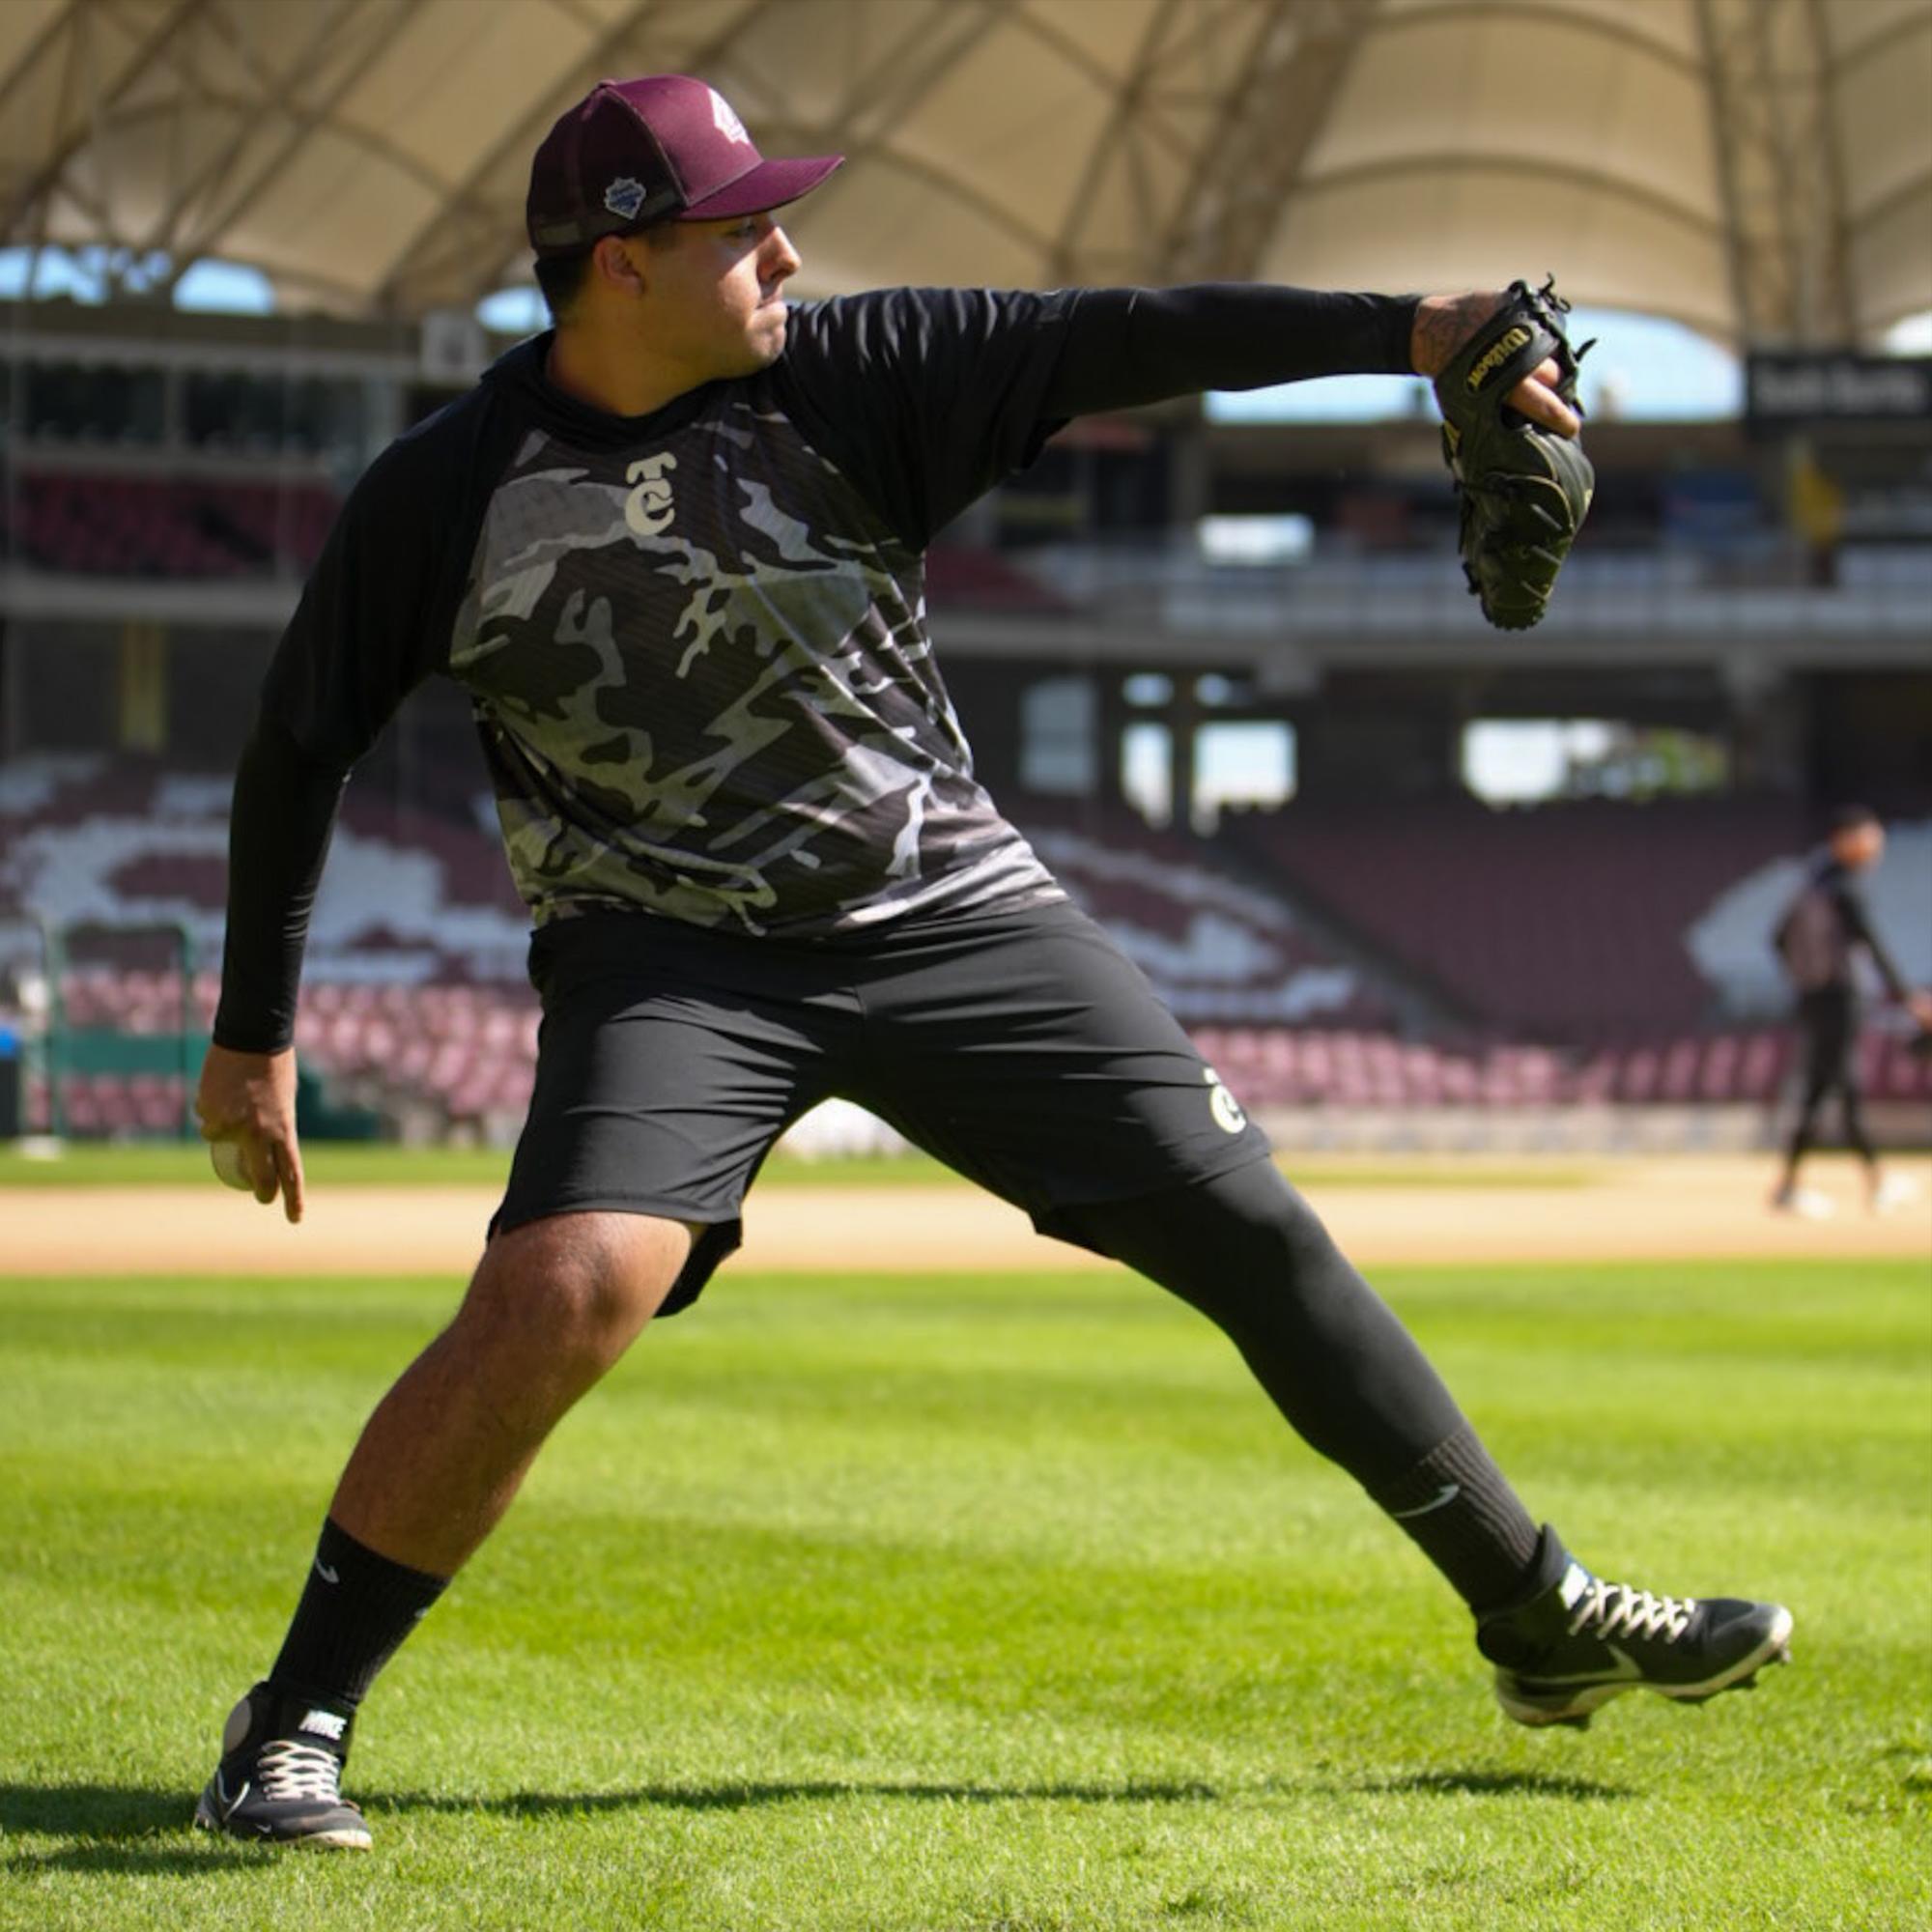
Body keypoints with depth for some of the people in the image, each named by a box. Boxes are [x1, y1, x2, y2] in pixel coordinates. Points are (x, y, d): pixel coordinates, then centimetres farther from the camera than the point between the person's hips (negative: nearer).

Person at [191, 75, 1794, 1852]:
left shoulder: (849, 378, -5)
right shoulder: (447, 494, -7)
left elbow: (1119, 340, -14)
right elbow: (300, 747, 4)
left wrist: (1406, 329, -25)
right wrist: (255, 1033, 5)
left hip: (953, 914, 3)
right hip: (669, 955, -3)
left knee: (1253, 1231, 0)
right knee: (567, 1291, -27)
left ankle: (1545, 1624, 14)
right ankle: (296, 1722, -11)